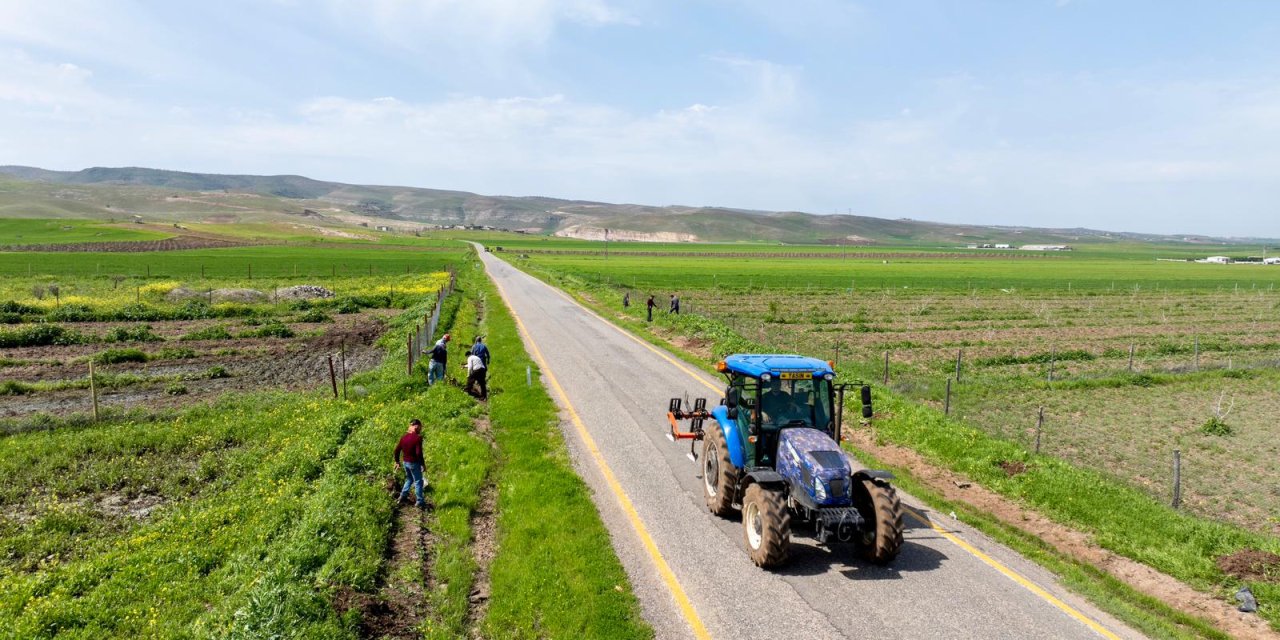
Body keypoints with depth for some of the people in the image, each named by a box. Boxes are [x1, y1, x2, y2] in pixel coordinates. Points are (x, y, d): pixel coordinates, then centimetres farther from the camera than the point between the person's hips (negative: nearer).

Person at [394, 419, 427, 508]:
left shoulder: (403, 437, 2)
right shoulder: (417, 438, -19)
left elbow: (396, 450, 7)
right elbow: (419, 453, -23)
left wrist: (397, 461, 19)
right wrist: (422, 464, -12)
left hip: (405, 462, 7)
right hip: (414, 463, -7)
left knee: (409, 479, 27)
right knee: (418, 482, 5)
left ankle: (402, 497, 30)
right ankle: (420, 503, 11)